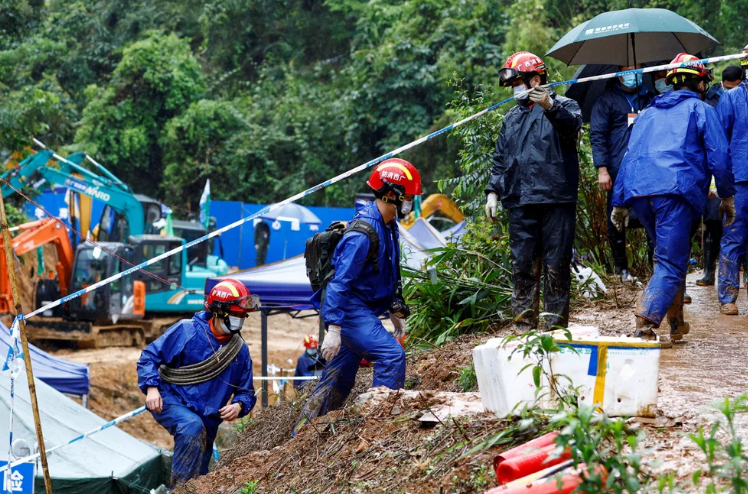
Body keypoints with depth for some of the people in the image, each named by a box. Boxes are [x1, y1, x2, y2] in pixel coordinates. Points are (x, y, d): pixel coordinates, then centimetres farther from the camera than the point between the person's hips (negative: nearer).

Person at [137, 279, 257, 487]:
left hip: (206, 421, 5)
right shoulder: (186, 331, -11)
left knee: (199, 475, 11)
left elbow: (246, 392, 9)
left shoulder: (240, 350, 2)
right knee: (192, 426, -37)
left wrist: (239, 406, -15)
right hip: (171, 402, -5)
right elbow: (149, 356, -7)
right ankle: (181, 487, -34)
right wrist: (151, 387, -22)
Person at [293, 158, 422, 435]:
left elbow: (389, 276, 21)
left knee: (338, 381, 13)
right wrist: (333, 329, -27)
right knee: (392, 356, -21)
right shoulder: (363, 233, -22)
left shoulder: (388, 227, 9)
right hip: (349, 310, -10)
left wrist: (395, 311, 22)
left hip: (363, 311, 10)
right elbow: (340, 281, -25)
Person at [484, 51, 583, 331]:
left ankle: (556, 326, 4)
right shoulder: (512, 118, 22)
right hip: (521, 204, 5)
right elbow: (500, 159, 25)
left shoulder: (563, 106, 5)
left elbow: (573, 125, -19)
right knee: (522, 266, 4)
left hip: (556, 202, -5)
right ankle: (524, 325, 9)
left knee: (556, 266, -2)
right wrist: (493, 192, 14)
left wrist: (550, 106, -35)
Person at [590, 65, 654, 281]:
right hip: (618, 171, -3)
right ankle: (621, 267, 12)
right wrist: (602, 169, -11)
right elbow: (597, 136, -2)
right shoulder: (607, 100, 3)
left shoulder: (648, 98, 16)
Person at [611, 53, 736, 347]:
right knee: (671, 264, -9)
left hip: (638, 190, 6)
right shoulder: (701, 110, 11)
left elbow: (629, 156, 24)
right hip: (676, 191, -6)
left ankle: (676, 323, 21)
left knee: (669, 255, 22)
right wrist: (727, 196, 14)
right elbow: (719, 156, 4)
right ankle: (644, 325, -26)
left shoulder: (648, 113, 27)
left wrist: (620, 202, 24)